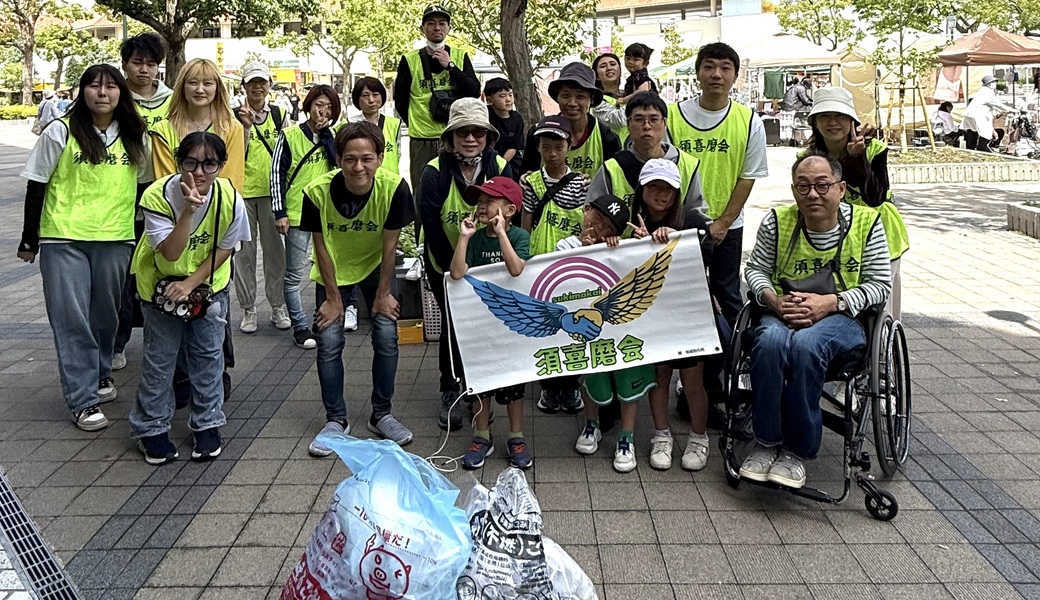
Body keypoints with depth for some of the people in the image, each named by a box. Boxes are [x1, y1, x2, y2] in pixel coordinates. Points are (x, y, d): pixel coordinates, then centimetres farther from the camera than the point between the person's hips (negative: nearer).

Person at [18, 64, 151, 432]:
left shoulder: (136, 138, 6)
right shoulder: (60, 132, -3)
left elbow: (143, 186, 14)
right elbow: (36, 187, 1)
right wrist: (29, 240, 0)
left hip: (116, 239, 3)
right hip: (63, 239, -3)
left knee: (106, 314, 13)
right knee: (72, 318, -3)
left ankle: (99, 373, 36)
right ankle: (83, 399, 3)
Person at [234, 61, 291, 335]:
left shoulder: (280, 115, 7)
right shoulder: (235, 116, 0)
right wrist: (245, 127, -18)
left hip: (272, 191, 1)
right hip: (242, 191, -1)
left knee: (275, 249, 6)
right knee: (244, 252, 4)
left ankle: (278, 306, 17)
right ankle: (248, 309, 13)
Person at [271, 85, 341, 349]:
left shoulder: (334, 136, 8)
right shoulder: (290, 135, -4)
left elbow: (340, 163, -9)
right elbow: (277, 173, -3)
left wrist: (325, 133, -12)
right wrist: (279, 212, -7)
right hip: (297, 213, -4)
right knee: (295, 275, 0)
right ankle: (300, 327, 9)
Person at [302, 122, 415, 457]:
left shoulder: (394, 188, -28)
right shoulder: (318, 191, -29)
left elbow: (389, 244, -16)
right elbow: (321, 245, -16)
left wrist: (383, 293, -10)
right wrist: (333, 298, -11)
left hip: (375, 265, 0)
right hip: (333, 269, 0)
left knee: (387, 336, -7)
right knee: (329, 342, -6)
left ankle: (382, 415, 11)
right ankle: (336, 420, 11)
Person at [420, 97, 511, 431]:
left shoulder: (500, 168, -13)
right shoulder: (435, 172, -19)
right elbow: (432, 228, -18)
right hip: (445, 265, -2)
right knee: (452, 325, 0)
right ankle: (449, 392, 17)